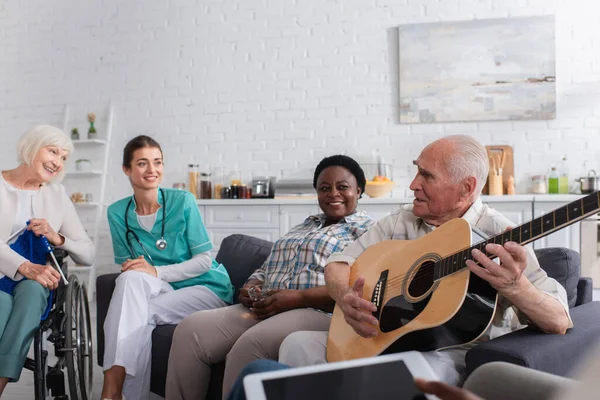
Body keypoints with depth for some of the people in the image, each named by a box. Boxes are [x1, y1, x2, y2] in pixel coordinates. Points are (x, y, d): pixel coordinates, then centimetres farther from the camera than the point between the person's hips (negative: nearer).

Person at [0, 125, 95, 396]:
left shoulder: (57, 194, 12)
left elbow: (88, 256, 8)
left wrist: (56, 238, -11)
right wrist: (26, 267, -31)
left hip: (33, 285, 2)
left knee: (32, 288, -34)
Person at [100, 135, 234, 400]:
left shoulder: (182, 201, -8)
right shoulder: (117, 213, 1)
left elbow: (204, 261, -9)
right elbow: (127, 268, 5)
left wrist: (156, 272, -21)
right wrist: (133, 271, -20)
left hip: (207, 288, -3)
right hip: (163, 290, 3)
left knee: (140, 315, -29)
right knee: (131, 278, -30)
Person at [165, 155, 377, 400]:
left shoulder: (367, 229, 5)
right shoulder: (305, 225, 27)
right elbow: (266, 268, 28)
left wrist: (298, 298, -19)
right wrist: (251, 288, 3)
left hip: (318, 312, -6)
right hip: (265, 309, 7)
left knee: (250, 344, -35)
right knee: (191, 330, -16)